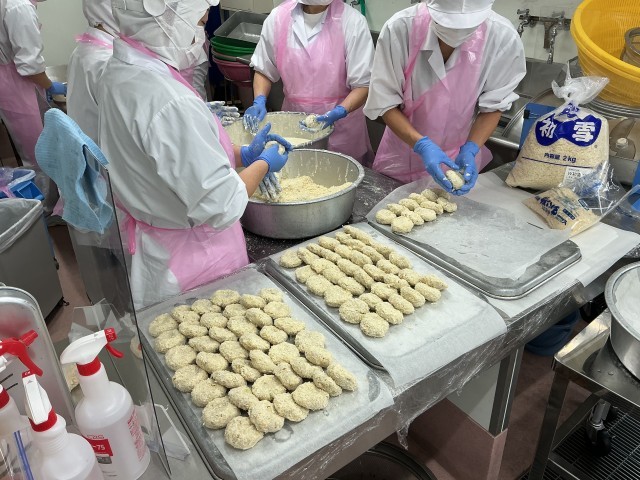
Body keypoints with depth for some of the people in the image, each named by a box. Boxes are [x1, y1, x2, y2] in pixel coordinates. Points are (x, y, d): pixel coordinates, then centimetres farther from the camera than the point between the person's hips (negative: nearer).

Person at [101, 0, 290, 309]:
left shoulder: (119, 73, -2)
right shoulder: (170, 103, -32)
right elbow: (220, 207, -28)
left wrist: (243, 154, 6)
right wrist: (263, 164, -10)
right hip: (193, 264, -8)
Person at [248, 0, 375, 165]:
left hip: (340, 128, -2)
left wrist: (339, 112, -28)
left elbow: (363, 84, -12)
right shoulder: (278, 17, -3)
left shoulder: (352, 22, -12)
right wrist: (259, 101, -9)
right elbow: (264, 70, 8)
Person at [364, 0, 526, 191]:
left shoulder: (503, 38, -23)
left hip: (460, 155, 1)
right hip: (403, 153, 0)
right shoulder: (399, 29, -25)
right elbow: (385, 102, -17)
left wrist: (470, 150, -23)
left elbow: (493, 105, -9)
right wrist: (421, 145, -29)